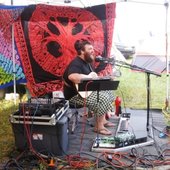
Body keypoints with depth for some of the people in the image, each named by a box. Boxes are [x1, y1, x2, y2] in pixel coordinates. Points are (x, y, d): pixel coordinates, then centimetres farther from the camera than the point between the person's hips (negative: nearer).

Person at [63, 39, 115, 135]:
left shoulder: (87, 62, 13)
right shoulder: (76, 63, -22)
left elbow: (92, 76, 26)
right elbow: (72, 77, -44)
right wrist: (89, 77, -32)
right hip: (76, 95, -11)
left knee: (108, 92, 13)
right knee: (103, 98, -23)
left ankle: (102, 120, 18)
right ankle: (99, 127, -10)